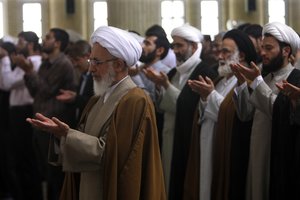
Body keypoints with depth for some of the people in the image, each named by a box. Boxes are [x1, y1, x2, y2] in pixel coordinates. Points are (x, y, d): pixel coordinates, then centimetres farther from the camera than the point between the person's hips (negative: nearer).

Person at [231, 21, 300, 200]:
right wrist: (242, 82, -1)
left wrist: (257, 81, -20)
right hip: (259, 156, 8)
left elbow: (279, 111, -23)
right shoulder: (267, 78, 15)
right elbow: (246, 113, 10)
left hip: (281, 158, -7)